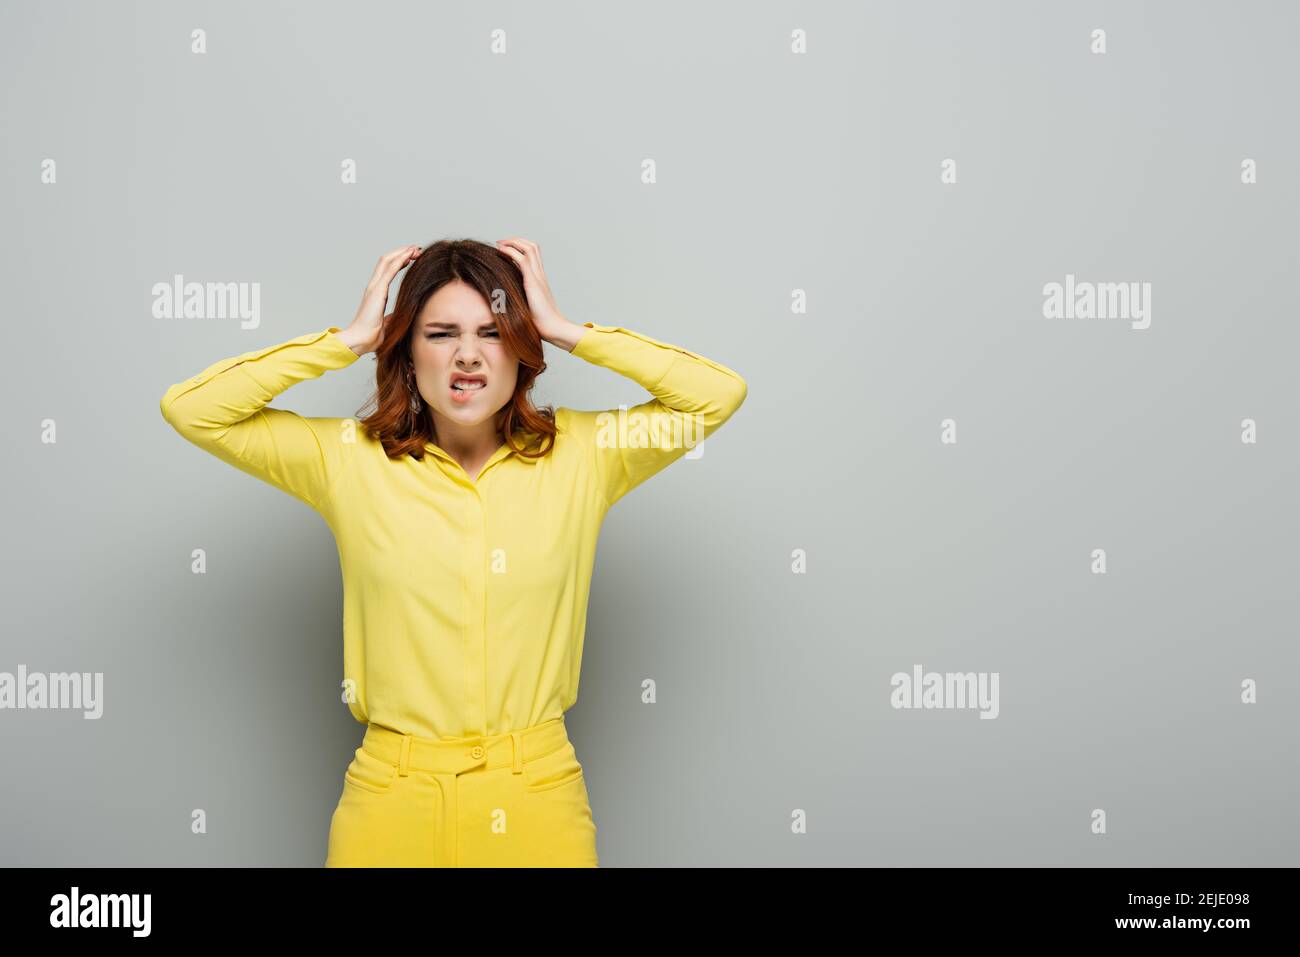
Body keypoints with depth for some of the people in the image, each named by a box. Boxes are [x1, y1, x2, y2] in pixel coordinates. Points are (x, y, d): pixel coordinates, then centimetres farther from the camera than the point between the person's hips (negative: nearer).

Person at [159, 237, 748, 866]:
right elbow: (189, 409, -6)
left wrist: (566, 331, -7)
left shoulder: (581, 454, -1)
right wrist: (351, 339, -7)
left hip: (540, 797, 1)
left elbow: (721, 393, -7)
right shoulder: (349, 459, -2)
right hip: (392, 798, 0)